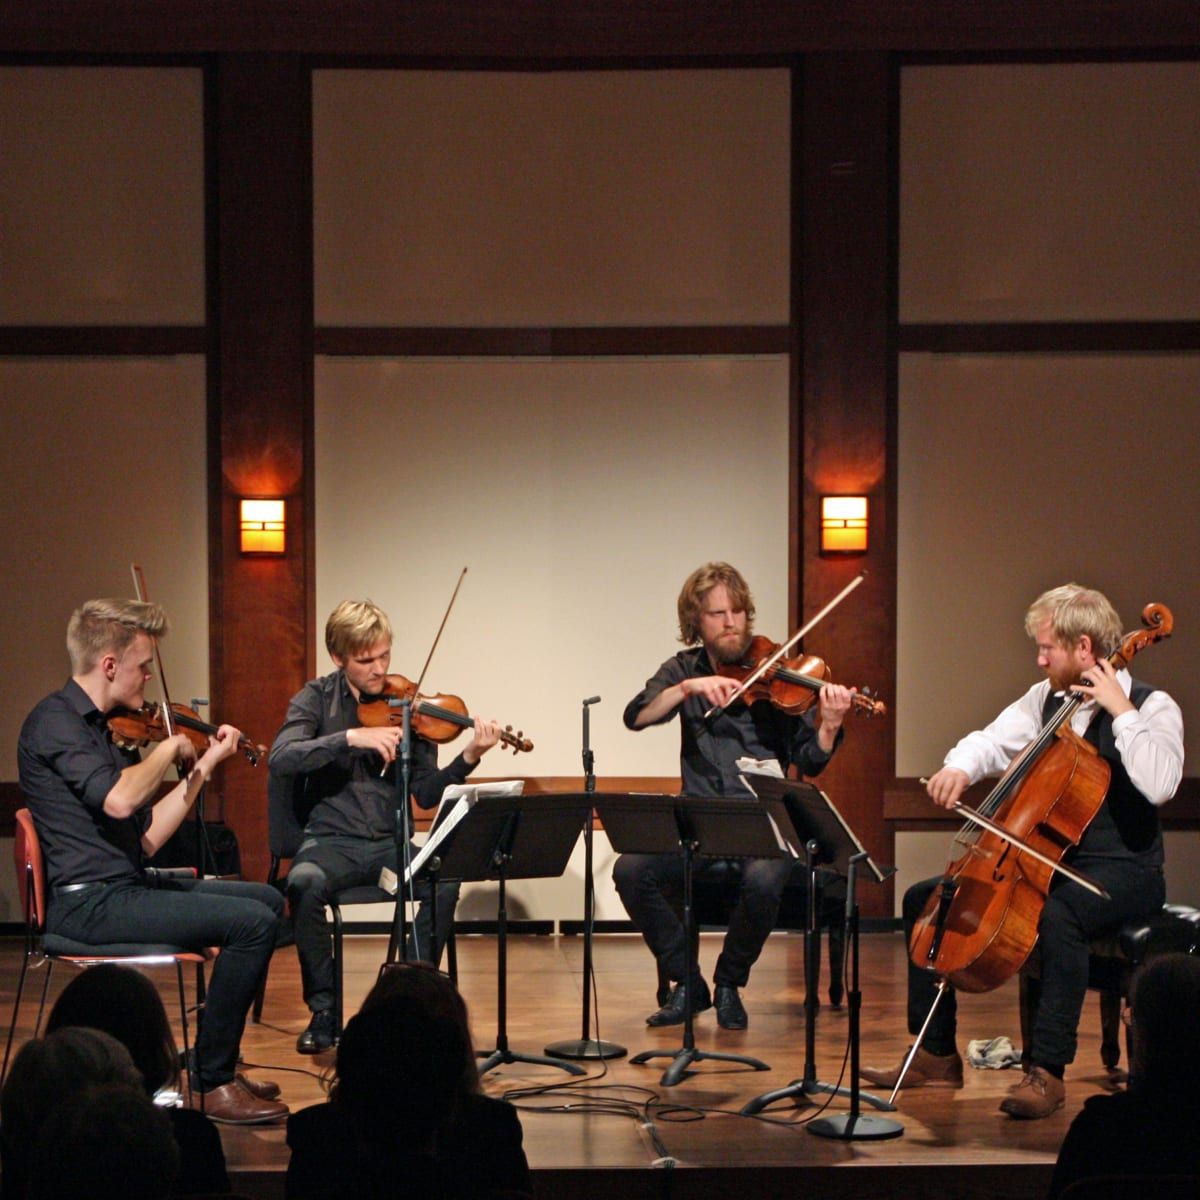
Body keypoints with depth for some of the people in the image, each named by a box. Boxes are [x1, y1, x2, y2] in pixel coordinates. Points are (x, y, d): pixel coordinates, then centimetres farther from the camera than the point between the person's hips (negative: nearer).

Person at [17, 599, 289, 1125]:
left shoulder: (103, 727, 16)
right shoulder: (53, 722, -13)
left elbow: (146, 837, 14)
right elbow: (118, 799, -31)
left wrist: (204, 765, 12)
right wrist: (169, 749, -13)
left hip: (124, 887, 10)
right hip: (89, 901, -10)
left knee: (266, 899, 18)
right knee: (253, 922, -19)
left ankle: (215, 1053, 18)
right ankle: (213, 1084, -11)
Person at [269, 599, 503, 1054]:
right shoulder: (317, 699, 2)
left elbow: (426, 795, 1)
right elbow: (280, 762, -16)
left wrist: (467, 760, -17)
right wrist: (350, 738, -26)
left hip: (389, 844, 1)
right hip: (332, 840, -1)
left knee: (444, 880, -29)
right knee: (304, 882, -35)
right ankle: (323, 1011, -18)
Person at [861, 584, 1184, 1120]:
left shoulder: (1153, 708, -10)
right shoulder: (1046, 697, 11)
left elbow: (1159, 784, -27)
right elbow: (993, 741, 11)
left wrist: (1120, 711, -25)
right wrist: (960, 767, -11)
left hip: (1120, 871, -8)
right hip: (1042, 860, 8)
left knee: (1057, 915, -41)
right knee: (923, 899, 3)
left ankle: (1046, 1071, -34)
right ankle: (937, 1055, 7)